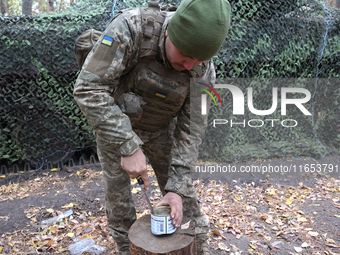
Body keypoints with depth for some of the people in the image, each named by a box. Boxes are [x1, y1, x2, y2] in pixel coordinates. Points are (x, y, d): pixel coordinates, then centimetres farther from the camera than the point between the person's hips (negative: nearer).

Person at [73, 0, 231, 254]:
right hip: (113, 126, -1)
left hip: (159, 129, 2)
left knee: (182, 188, 5)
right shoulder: (131, 27, -34)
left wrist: (177, 187, -22)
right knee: (118, 194, 7)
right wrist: (129, 147, -39)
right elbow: (88, 88, -36)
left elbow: (191, 127, -17)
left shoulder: (203, 68, -23)